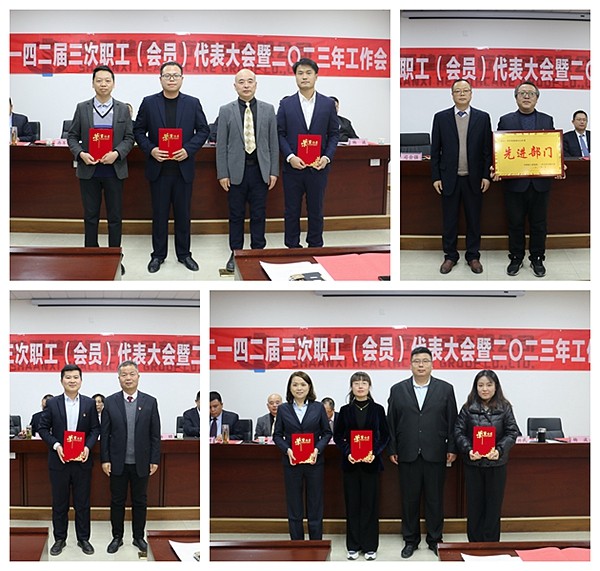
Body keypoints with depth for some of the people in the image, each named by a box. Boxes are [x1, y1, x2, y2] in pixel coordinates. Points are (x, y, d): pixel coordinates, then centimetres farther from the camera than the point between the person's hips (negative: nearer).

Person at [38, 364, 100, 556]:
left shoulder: (89, 403, 3)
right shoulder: (52, 403, 1)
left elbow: (95, 429, 4)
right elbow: (43, 429, 2)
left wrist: (88, 446, -13)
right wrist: (56, 445, -13)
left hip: (82, 461, 0)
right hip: (59, 460, 0)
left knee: (82, 503, 7)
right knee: (59, 503, 8)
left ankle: (83, 539, 17)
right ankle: (59, 539, 19)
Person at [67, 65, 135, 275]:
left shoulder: (122, 109, 4)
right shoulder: (82, 108, 4)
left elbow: (129, 138, 2)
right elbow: (72, 136, 5)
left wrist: (117, 153, -16)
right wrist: (81, 153, -13)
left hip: (114, 170, 0)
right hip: (89, 170, 0)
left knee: (115, 216, 5)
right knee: (90, 216, 7)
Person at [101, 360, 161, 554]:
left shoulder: (150, 402, 0)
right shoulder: (110, 402, -1)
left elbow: (155, 435, 1)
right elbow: (104, 434, 0)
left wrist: (154, 460, -2)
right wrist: (105, 459, -4)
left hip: (141, 463, 0)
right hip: (117, 463, 0)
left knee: (140, 502, 9)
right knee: (117, 501, 9)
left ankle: (139, 537, 21)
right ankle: (117, 537, 20)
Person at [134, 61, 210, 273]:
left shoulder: (193, 103, 3)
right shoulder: (149, 103, 2)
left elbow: (203, 130, 4)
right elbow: (138, 130, 4)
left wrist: (188, 150, -10)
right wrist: (151, 150, -12)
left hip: (183, 167, 0)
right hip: (158, 168, 0)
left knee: (183, 213, 8)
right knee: (159, 213, 6)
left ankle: (184, 253, 19)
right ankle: (158, 254, 16)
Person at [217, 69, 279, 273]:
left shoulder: (268, 110, 5)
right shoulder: (226, 111, 1)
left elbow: (273, 142, 6)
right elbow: (221, 145, 1)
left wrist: (274, 171, 1)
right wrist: (222, 173, -4)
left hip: (260, 170, 1)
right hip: (236, 171, -1)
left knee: (259, 214, 6)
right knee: (236, 215, 6)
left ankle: (258, 252, 16)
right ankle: (235, 253, 16)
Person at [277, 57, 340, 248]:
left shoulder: (328, 104, 4)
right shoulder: (286, 104, 3)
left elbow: (334, 133, 5)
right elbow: (280, 133, 1)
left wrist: (327, 157, -9)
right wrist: (290, 157, -13)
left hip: (318, 167, 0)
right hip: (293, 166, 0)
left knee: (316, 211, 7)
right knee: (291, 211, 6)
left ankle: (315, 248, 17)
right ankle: (292, 248, 15)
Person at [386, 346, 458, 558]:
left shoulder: (445, 389, 3)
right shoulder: (398, 390, 5)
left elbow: (452, 422, 4)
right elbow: (391, 423, 5)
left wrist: (452, 448, 0)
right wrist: (392, 450, 1)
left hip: (435, 454, 0)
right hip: (407, 455, 1)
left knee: (435, 499, 6)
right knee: (409, 499, 7)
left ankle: (434, 539, 19)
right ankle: (411, 540, 18)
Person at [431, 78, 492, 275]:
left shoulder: (483, 118, 2)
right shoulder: (441, 117, 2)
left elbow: (488, 149, 3)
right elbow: (435, 150, 3)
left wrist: (486, 175, -3)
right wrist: (435, 177, -2)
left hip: (474, 178, 0)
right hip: (449, 178, 0)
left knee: (474, 220, 7)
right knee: (449, 220, 7)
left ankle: (473, 256, 18)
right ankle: (450, 256, 18)